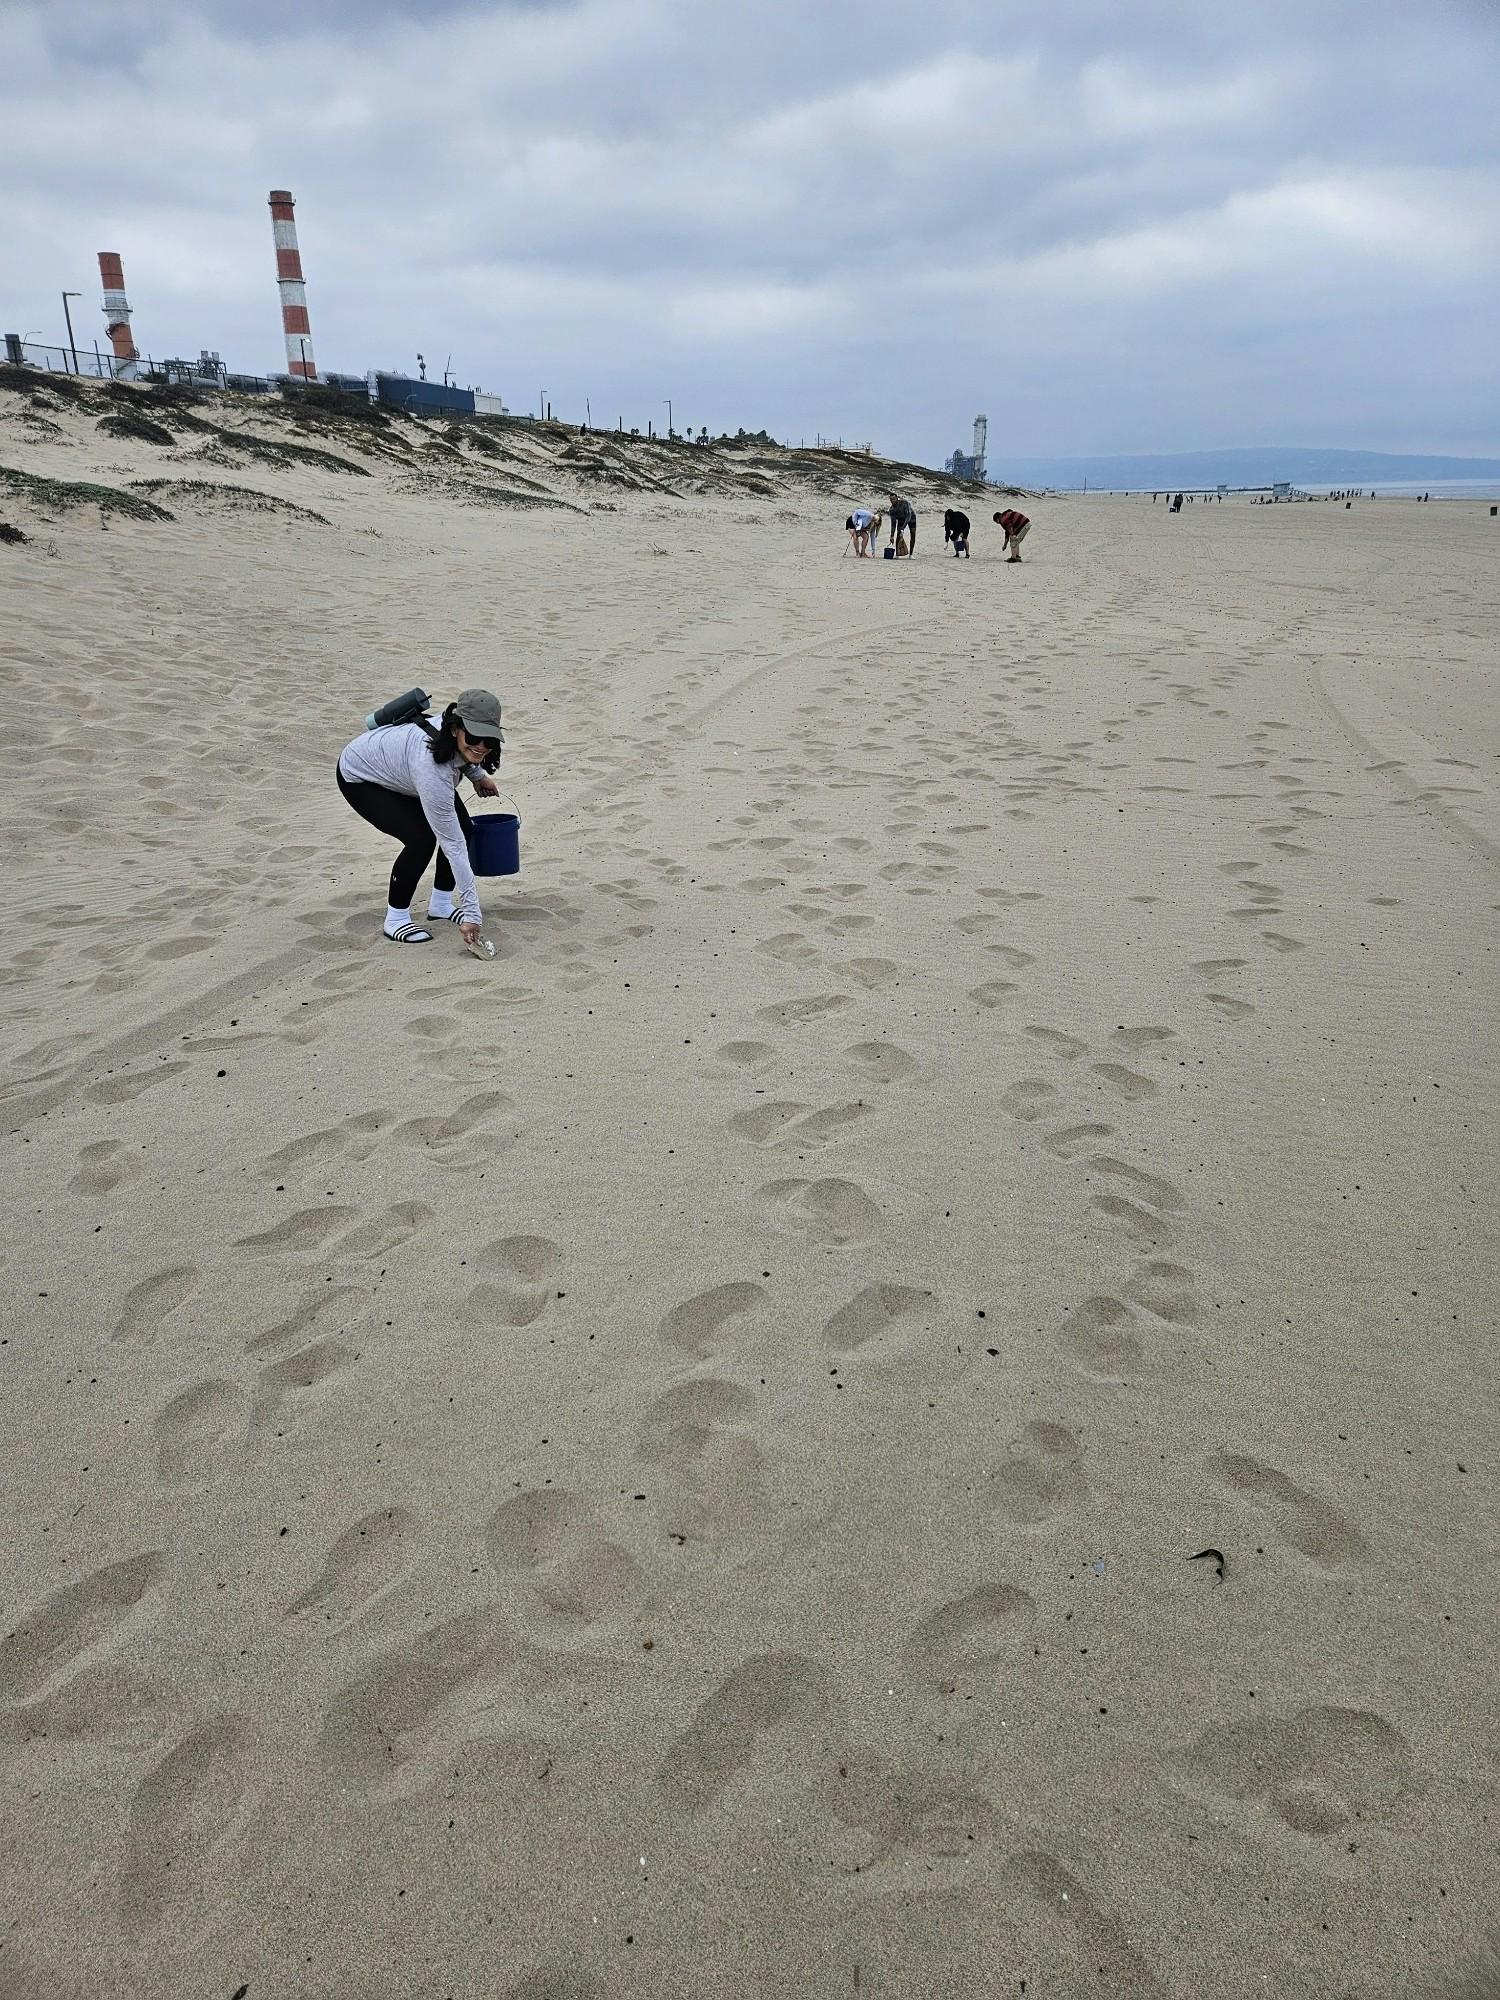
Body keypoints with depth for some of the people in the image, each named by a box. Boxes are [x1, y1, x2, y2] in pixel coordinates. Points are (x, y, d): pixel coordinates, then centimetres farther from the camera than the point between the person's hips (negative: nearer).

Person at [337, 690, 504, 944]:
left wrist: (477, 775, 4)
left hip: (399, 767, 8)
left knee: (462, 828, -7)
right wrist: (471, 912, -36)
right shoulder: (432, 769, -44)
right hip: (360, 778, -7)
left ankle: (441, 903, 13)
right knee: (421, 839, -24)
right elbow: (453, 845, -40)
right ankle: (395, 918, -5)